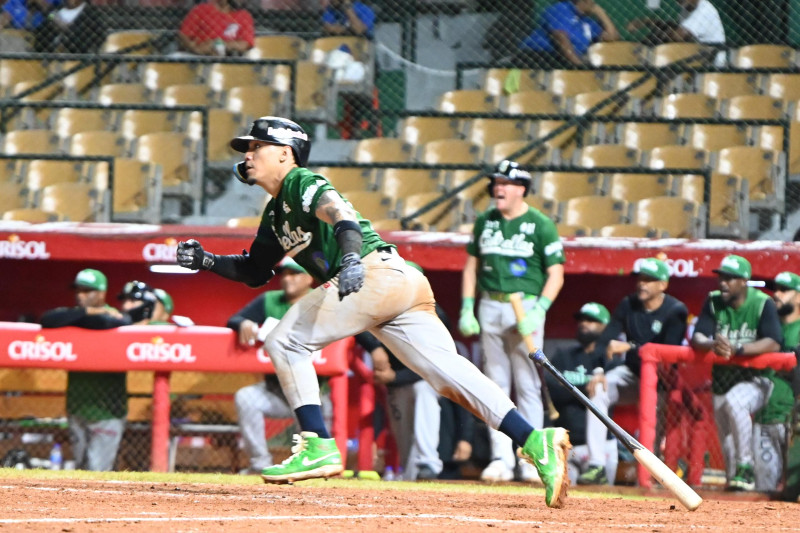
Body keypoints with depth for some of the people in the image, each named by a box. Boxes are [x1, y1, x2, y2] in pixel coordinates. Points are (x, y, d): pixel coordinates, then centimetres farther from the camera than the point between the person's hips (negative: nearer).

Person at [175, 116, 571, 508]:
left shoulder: (300, 183, 2)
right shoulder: (276, 214, 30)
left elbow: (339, 212, -19)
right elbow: (254, 271, 37)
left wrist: (351, 257, -38)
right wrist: (205, 261, 22)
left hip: (379, 273, -9)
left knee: (285, 342, -4)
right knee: (449, 374, -6)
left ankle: (318, 447, -10)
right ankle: (534, 441, -20)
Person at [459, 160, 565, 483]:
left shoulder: (540, 225, -4)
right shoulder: (485, 222, 10)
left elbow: (556, 274, -6)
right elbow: (471, 266, 16)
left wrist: (538, 312, -17)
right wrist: (466, 309, 6)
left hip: (526, 307, -4)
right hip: (490, 308, 4)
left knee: (527, 385, -4)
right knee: (495, 384, 4)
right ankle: (501, 458, 8)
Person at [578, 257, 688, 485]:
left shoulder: (675, 311, -13)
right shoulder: (628, 305, 2)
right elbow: (606, 340, -4)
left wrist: (630, 347, -26)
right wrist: (599, 372, -20)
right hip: (632, 373, 4)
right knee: (598, 390, -21)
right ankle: (596, 465, -27)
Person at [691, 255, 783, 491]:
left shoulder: (763, 304, -13)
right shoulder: (713, 301, -1)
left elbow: (773, 343, -24)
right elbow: (697, 338, -9)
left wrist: (737, 350, -37)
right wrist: (713, 345, -33)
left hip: (756, 378, -5)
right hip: (722, 379, 5)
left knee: (734, 402, -34)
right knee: (726, 441, 7)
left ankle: (746, 468, -26)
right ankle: (734, 480, 29)